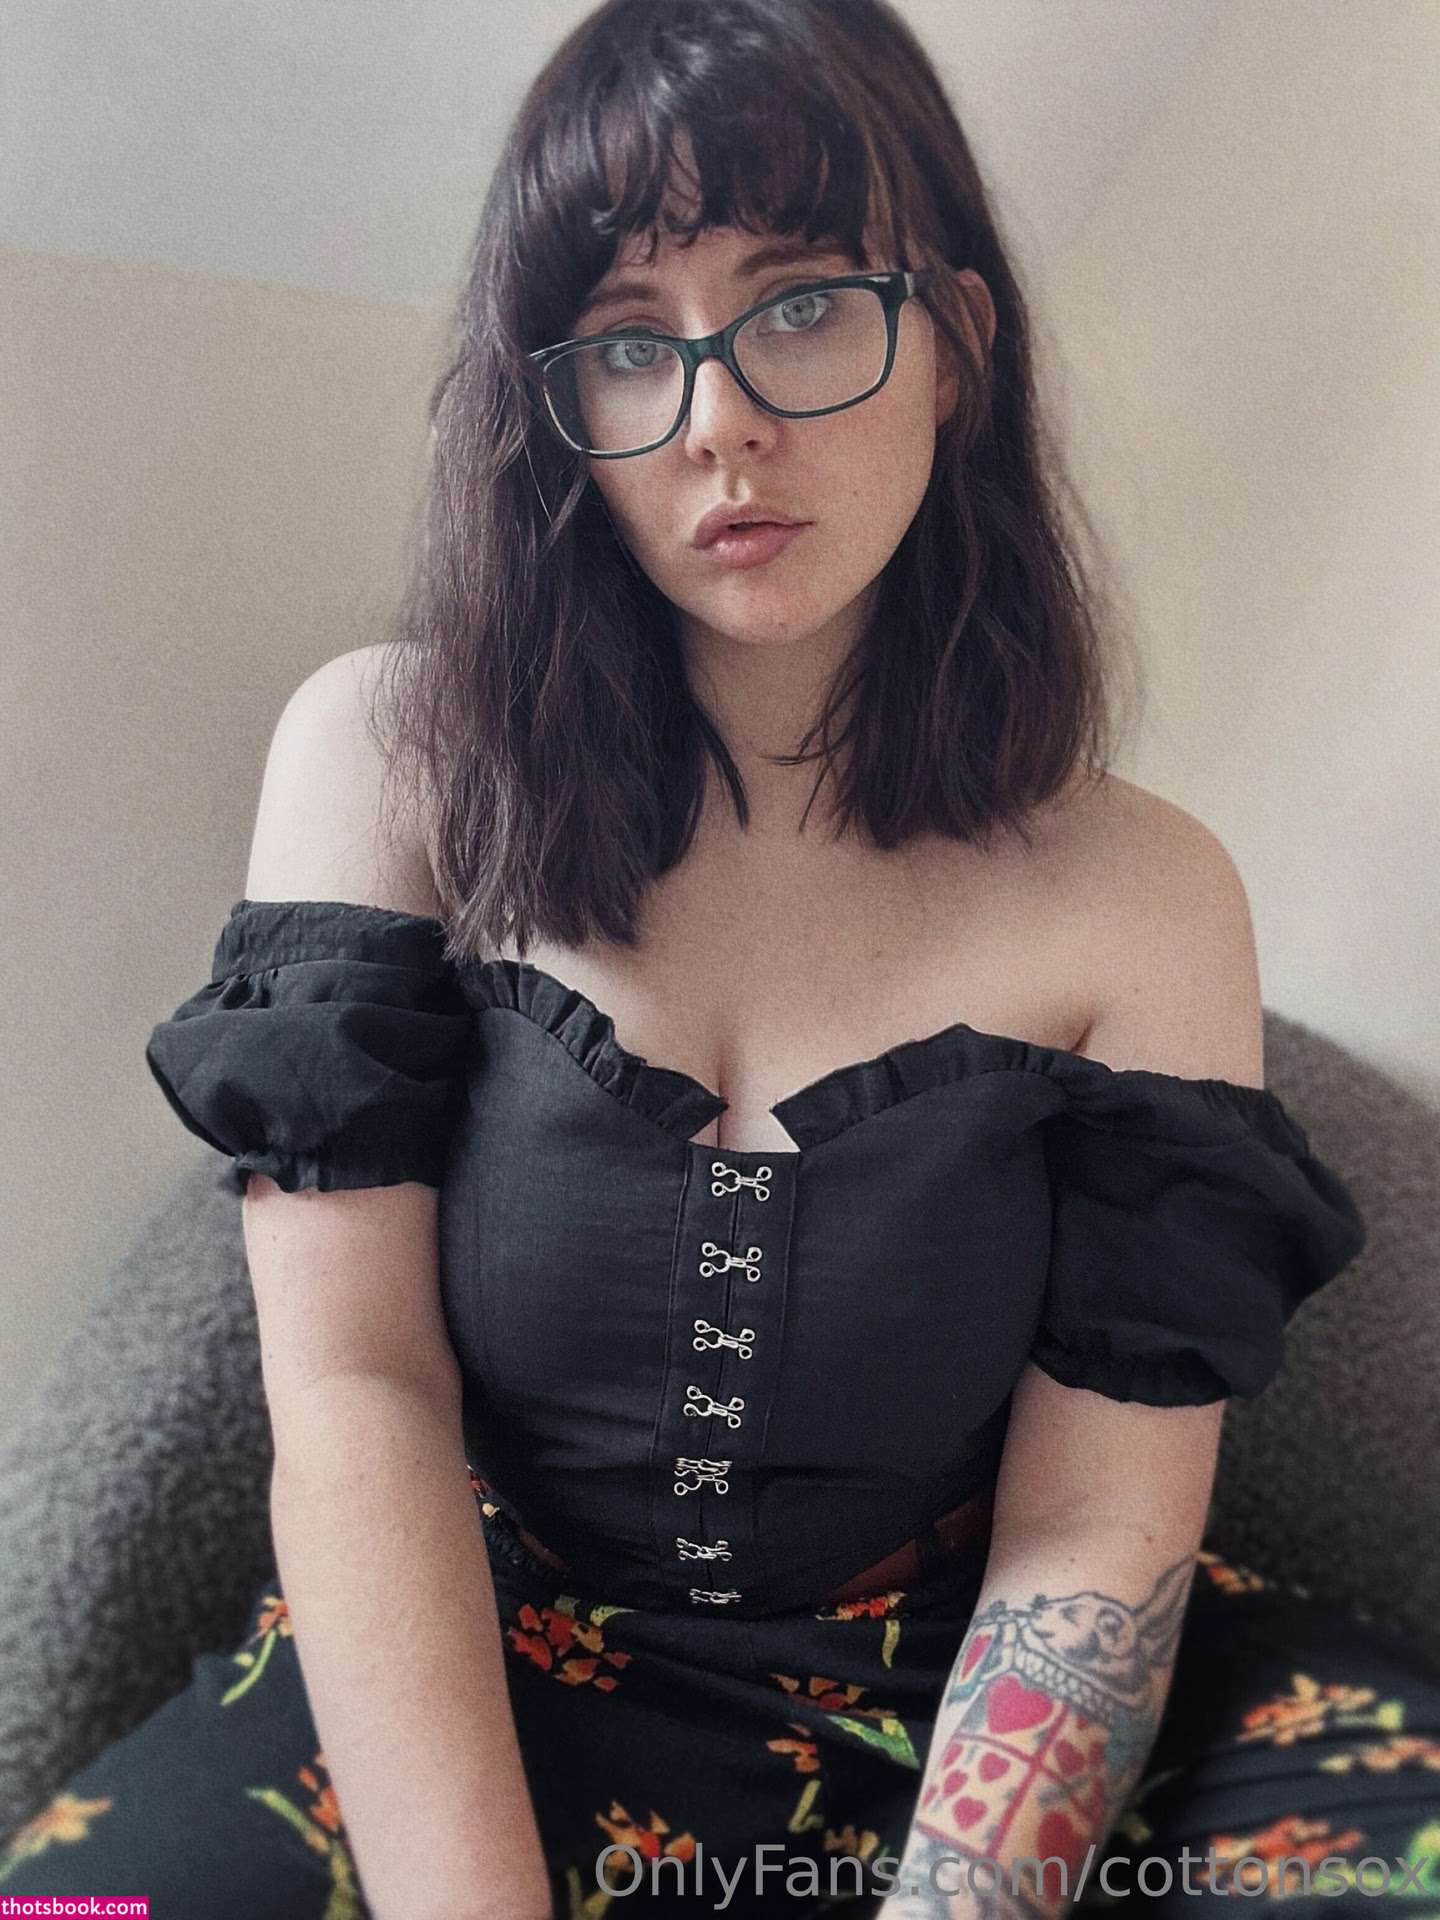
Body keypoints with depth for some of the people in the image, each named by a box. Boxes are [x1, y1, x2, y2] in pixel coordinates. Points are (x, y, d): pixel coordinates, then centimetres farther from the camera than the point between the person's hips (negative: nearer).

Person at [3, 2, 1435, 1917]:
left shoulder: (1142, 894, -8)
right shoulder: (389, 756, -7)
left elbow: (1092, 1539, -9)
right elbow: (357, 1393, -12)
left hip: (947, 1686, 2)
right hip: (470, 1672, 0)